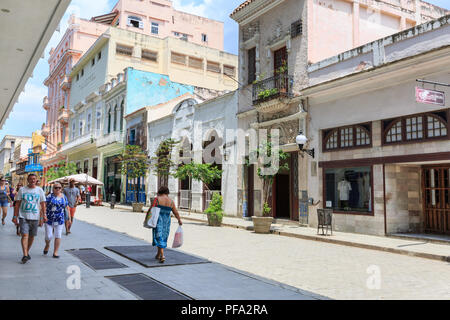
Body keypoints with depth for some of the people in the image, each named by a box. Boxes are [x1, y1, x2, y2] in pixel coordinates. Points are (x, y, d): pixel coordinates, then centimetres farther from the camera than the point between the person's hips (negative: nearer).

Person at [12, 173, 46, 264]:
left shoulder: (39, 190, 6)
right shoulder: (22, 190, 3)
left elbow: (43, 204, 7)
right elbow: (17, 204, 4)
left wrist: (44, 215, -2)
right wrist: (15, 217, 0)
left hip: (35, 217, 2)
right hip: (23, 217, -2)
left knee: (32, 236, 9)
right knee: (25, 235, -12)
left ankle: (27, 252, 27)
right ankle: (25, 255, -13)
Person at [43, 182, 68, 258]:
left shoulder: (64, 197, 6)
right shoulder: (49, 196, -4)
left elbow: (67, 208, 11)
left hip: (59, 220, 2)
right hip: (49, 220, -2)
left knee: (58, 236, 1)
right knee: (48, 236, 1)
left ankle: (55, 252, 11)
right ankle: (47, 245, 34)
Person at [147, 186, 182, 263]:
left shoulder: (157, 199, -7)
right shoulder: (171, 201, 4)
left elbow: (151, 209, -9)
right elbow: (176, 212, 10)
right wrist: (179, 220, 24)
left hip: (158, 220, -4)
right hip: (167, 221, 4)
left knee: (159, 237, -1)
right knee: (163, 237, 16)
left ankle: (162, 255, -13)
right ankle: (158, 255, 27)